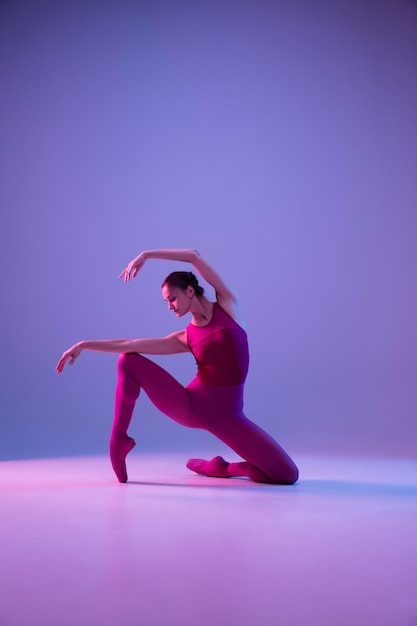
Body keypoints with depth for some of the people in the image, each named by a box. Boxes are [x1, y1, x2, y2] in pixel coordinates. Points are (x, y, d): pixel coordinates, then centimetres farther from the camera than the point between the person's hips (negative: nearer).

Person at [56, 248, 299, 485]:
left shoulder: (228, 304, 1)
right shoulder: (184, 338, 5)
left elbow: (194, 255, -7)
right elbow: (129, 344, 4)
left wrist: (146, 254, -5)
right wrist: (83, 344, -1)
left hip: (227, 414, -1)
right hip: (190, 406, 2)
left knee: (287, 475, -14)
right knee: (128, 360, -8)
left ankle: (221, 467, 12)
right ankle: (119, 439, 5)